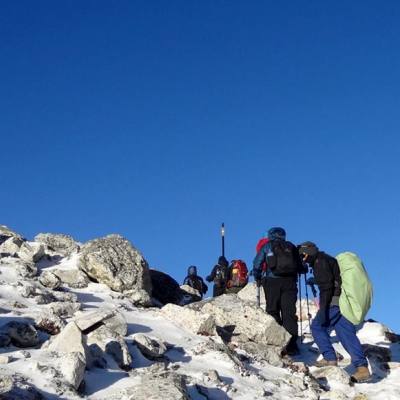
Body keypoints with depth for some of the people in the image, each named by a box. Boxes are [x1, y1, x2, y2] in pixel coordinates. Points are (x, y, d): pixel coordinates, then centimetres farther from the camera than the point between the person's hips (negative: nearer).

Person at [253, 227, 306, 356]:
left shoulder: (267, 246, 10)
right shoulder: (291, 247, 15)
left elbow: (257, 264, 6)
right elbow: (301, 268, 15)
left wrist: (258, 278, 21)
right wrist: (298, 271, 37)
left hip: (272, 281, -2)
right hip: (290, 282, 2)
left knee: (273, 312, 6)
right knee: (289, 313, 3)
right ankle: (291, 345, -3)